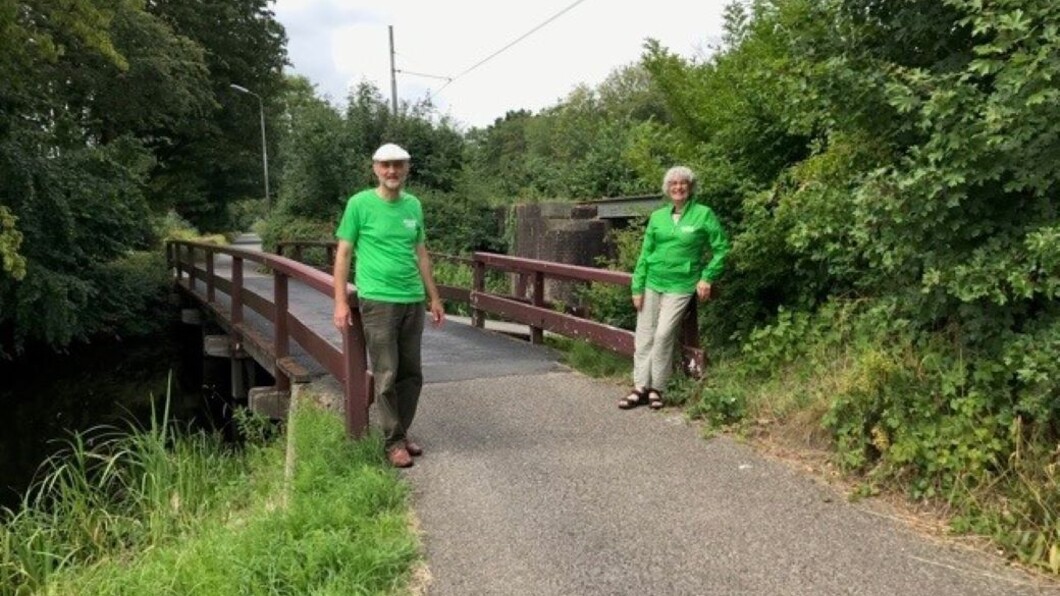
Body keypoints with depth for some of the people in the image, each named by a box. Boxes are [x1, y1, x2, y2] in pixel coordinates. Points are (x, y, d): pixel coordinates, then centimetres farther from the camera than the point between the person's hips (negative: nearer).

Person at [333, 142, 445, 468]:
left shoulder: (414, 205, 10)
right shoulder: (360, 204, -3)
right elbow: (343, 253, -1)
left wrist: (434, 298, 17)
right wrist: (340, 302, -7)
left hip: (413, 301, 5)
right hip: (378, 301, -5)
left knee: (411, 374, 10)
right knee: (387, 376, -1)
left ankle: (402, 433, 24)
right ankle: (394, 442, 11)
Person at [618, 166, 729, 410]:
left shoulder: (704, 214, -3)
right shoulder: (657, 216, 7)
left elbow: (721, 248, 1)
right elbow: (645, 253, 10)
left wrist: (707, 277, -7)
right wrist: (637, 287, 5)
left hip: (680, 286, -4)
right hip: (652, 282, 4)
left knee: (663, 335, -10)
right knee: (644, 335, 3)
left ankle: (657, 389, 4)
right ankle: (641, 387, 11)